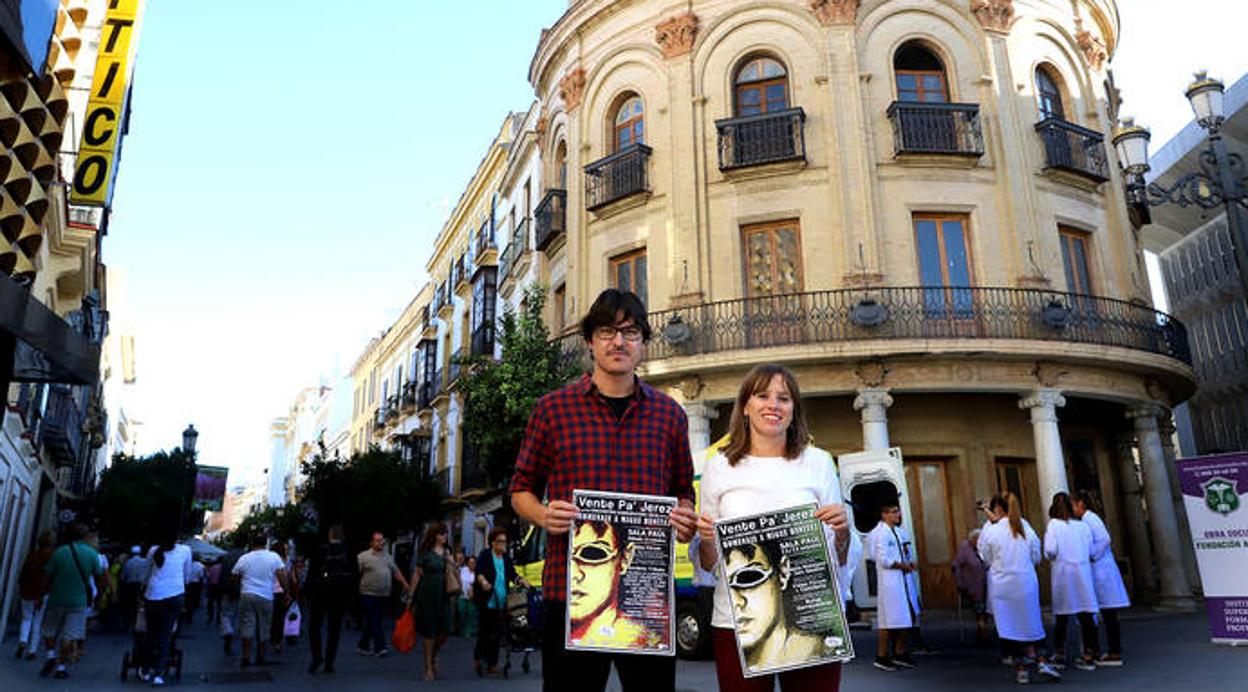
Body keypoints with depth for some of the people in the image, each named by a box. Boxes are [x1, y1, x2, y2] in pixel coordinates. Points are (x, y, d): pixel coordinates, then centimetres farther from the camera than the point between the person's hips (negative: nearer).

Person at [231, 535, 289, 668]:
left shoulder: (244, 558, 3)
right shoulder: (274, 557, 0)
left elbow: (234, 575, 12)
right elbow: (281, 574, -6)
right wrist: (286, 591, 1)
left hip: (247, 596, 0)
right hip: (266, 597, 0)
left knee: (247, 626, 2)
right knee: (263, 628, 10)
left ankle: (246, 657, -3)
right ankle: (260, 657, 17)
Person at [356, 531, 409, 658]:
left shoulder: (388, 556, 15)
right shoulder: (363, 556, -3)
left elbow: (396, 571, 16)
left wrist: (405, 583, 6)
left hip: (384, 595, 6)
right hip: (369, 594, -6)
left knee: (373, 622, 11)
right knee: (374, 622, -6)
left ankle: (362, 646, 24)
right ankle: (380, 647, -5)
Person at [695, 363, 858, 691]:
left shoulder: (818, 462, 5)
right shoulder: (719, 468, 4)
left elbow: (843, 559, 9)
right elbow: (708, 564, 10)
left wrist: (842, 532, -12)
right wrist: (706, 541, -11)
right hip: (737, 624, 0)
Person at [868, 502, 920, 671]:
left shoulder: (900, 532, 14)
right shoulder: (881, 533, -13)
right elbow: (884, 560, -18)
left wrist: (911, 562, 3)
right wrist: (903, 566, -9)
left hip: (904, 580, 9)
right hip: (889, 582, -9)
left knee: (907, 619, 13)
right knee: (888, 621, -5)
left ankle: (899, 653, 26)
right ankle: (881, 657, 4)